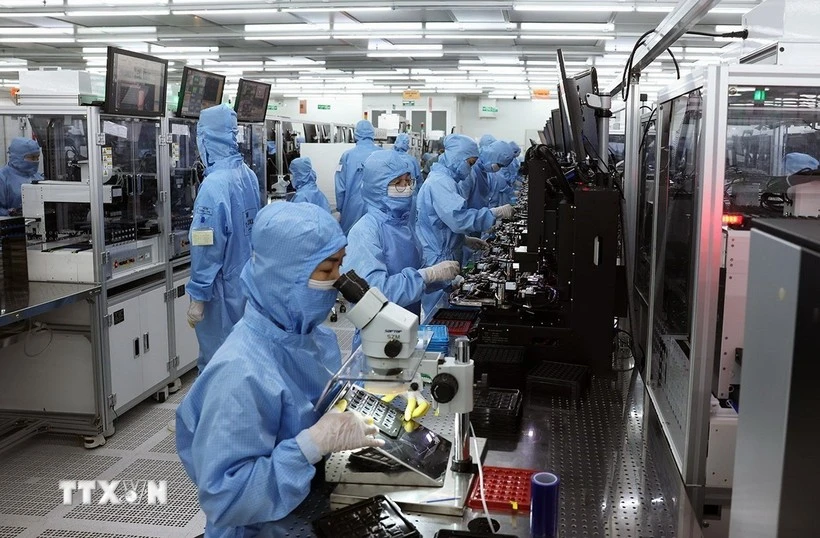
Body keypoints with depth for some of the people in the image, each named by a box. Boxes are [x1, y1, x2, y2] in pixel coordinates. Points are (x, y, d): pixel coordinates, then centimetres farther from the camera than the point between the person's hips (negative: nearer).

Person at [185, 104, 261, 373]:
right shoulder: (249, 175, 3)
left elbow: (208, 248, -20)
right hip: (249, 284, 8)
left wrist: (197, 297, -14)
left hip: (224, 290, -8)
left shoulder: (214, 184, -22)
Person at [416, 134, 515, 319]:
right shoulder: (440, 182, -19)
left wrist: (465, 240, 13)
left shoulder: (443, 179, 16)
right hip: (438, 261, -10)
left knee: (436, 315, 17)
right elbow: (458, 217, -31)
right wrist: (495, 213, -24)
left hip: (443, 257, 10)